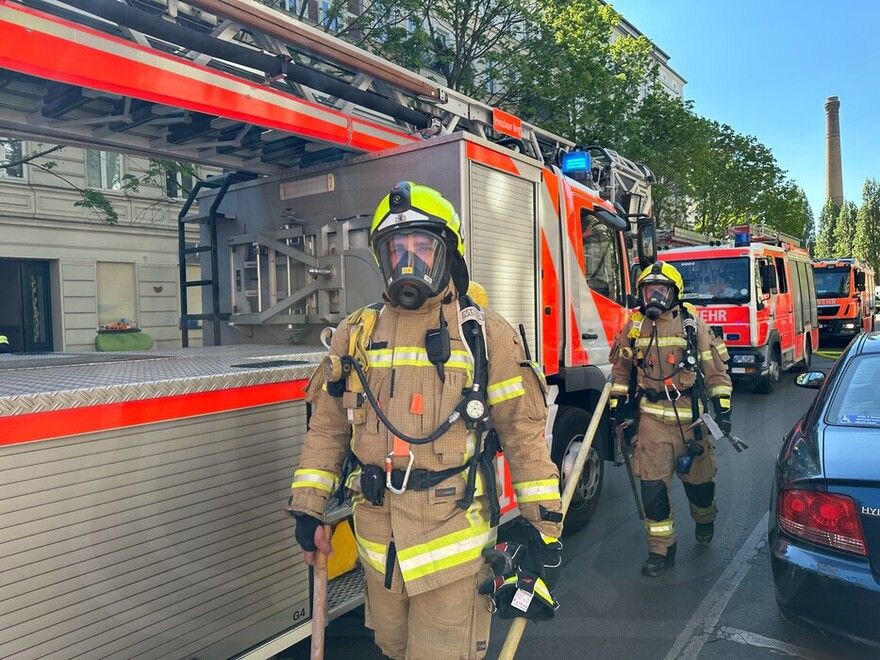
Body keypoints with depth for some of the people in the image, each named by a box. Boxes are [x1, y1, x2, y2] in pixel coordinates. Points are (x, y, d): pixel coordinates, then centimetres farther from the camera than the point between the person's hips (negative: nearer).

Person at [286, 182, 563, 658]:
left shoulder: (486, 334, -4)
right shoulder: (356, 333, 6)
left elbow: (523, 430, -5)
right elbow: (328, 426, 9)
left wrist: (541, 525, -7)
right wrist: (307, 508, 7)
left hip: (453, 536, -4)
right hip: (377, 537, 4)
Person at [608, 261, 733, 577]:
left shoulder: (693, 324, -3)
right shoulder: (634, 327, 3)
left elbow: (715, 367, 0)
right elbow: (621, 368, 12)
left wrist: (723, 408, -4)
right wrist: (616, 403, 8)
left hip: (690, 415, -1)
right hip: (652, 417, 1)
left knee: (698, 477, 15)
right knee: (652, 485, -3)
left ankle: (704, 518, 48)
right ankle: (661, 550, 11)